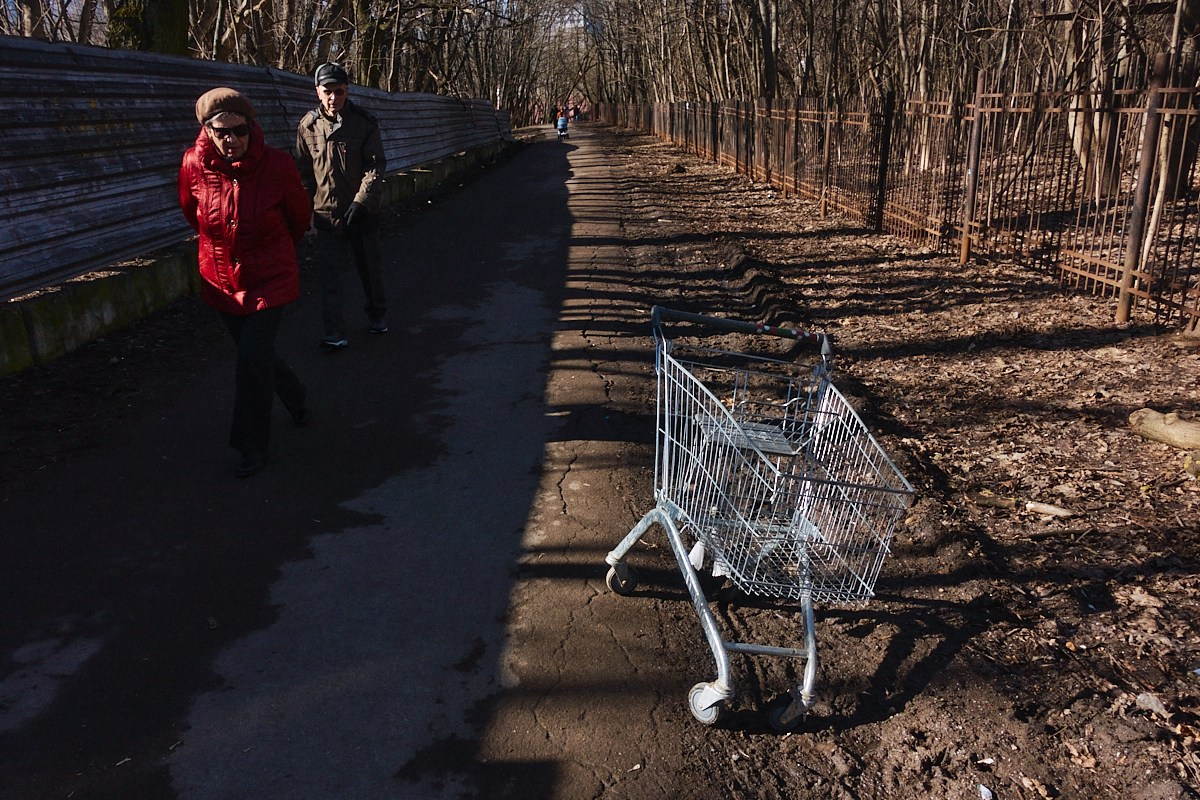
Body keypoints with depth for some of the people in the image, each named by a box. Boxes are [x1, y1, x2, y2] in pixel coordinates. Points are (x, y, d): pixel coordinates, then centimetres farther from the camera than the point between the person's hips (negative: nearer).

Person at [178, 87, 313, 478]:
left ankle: (253, 446, 2)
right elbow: (191, 212, 11)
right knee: (256, 354, 15)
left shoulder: (277, 165, -18)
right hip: (222, 280, 4)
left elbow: (299, 217, 2)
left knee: (253, 356, -10)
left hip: (270, 278, -3)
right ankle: (296, 400, 43)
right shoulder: (194, 164, -11)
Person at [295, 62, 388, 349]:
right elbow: (302, 171, 7)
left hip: (363, 212, 0)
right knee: (330, 276, -4)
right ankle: (335, 333, 0)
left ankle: (376, 315, 37)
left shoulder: (365, 122, -7)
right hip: (327, 214, 1)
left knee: (371, 269, 15)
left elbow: (375, 166, -10)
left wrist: (361, 201, -21)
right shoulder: (308, 125, -1)